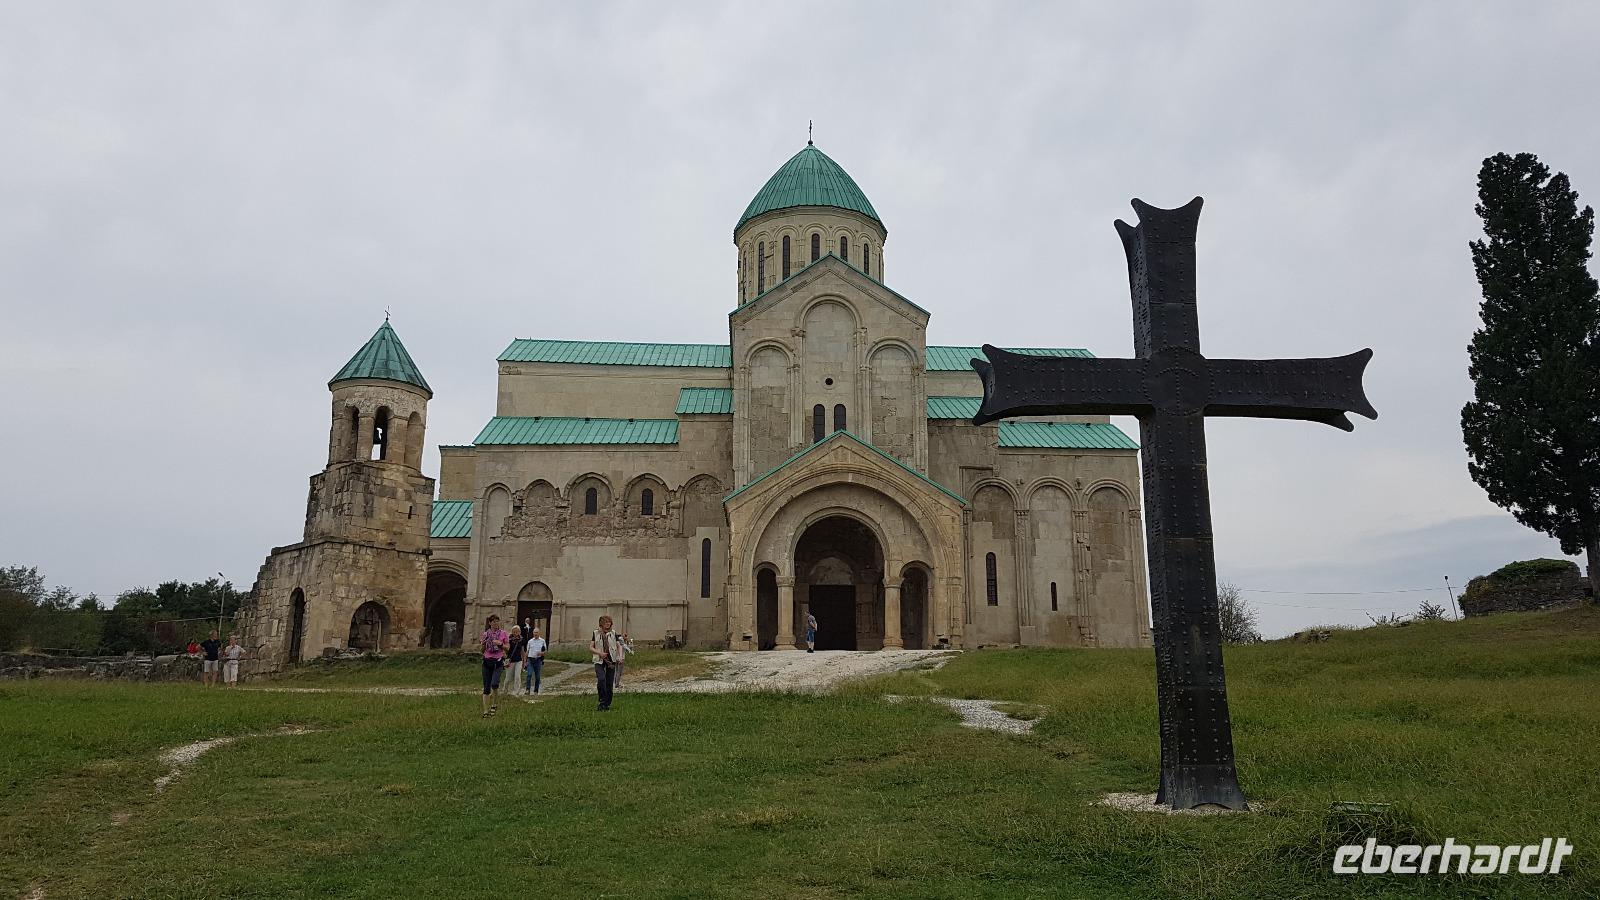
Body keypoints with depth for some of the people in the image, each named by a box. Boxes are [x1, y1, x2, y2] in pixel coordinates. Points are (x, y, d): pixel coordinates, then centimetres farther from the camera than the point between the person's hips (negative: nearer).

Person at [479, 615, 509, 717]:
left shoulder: (503, 633, 2)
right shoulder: (485, 634, 6)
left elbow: (508, 648, 4)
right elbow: (482, 650, 10)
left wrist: (500, 644, -14)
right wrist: (482, 644, -11)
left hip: (498, 661, -2)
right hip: (487, 661, 2)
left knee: (494, 684, -20)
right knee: (486, 687, 2)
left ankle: (494, 704, 5)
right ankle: (486, 711, 9)